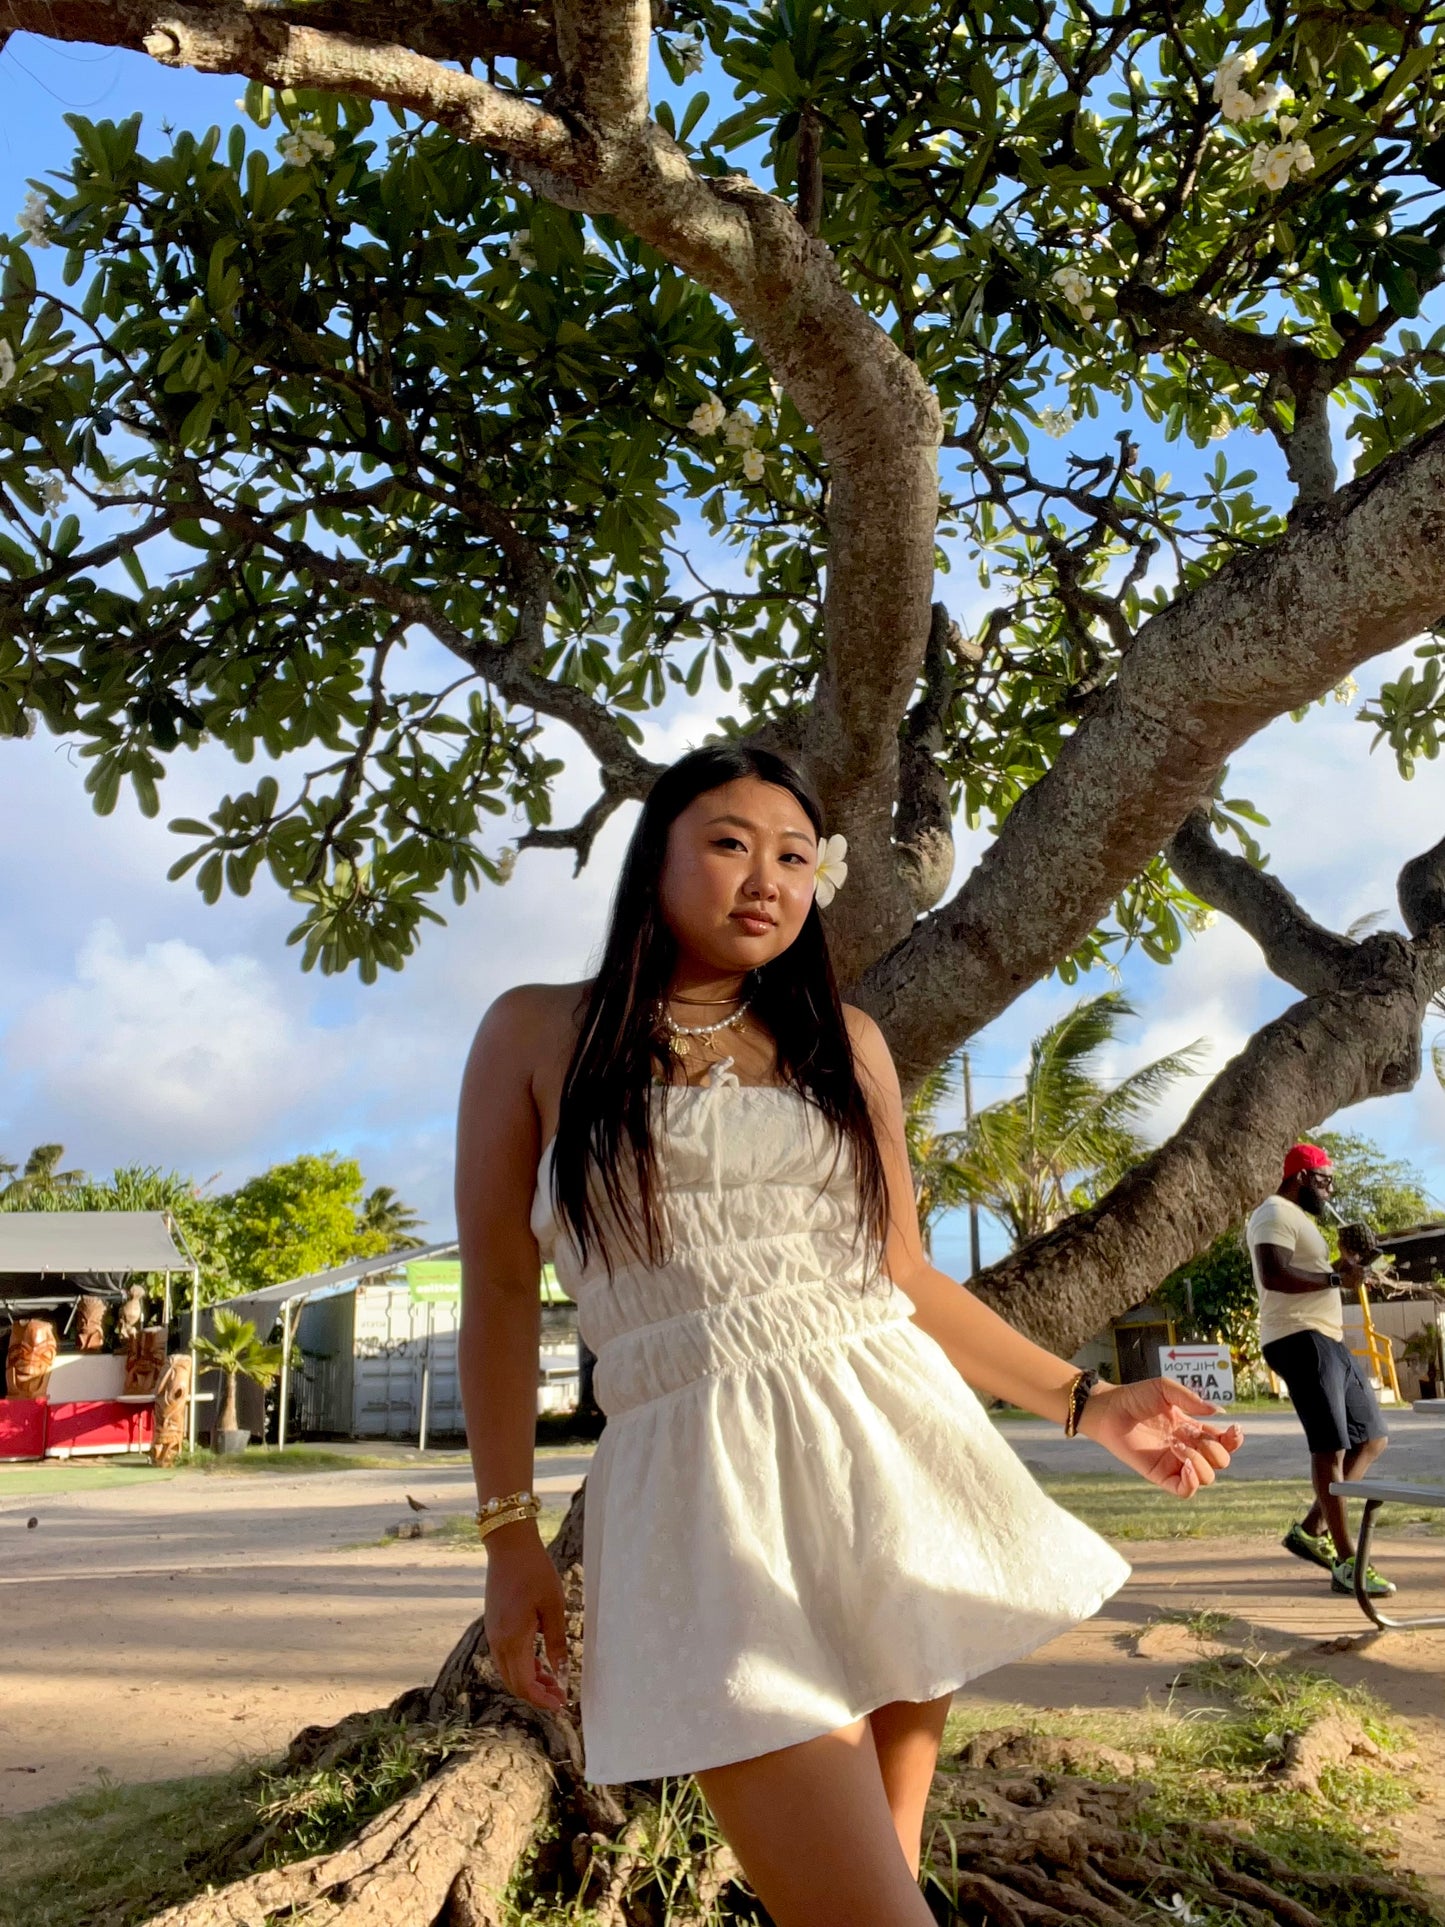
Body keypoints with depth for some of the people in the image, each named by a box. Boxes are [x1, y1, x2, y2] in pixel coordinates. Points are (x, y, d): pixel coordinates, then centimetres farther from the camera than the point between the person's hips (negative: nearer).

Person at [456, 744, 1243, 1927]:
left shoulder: (845, 1042, 10)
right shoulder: (537, 1034, 3)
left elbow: (902, 1271, 13)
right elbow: (500, 1294, 2)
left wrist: (1083, 1403, 10)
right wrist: (510, 1533, -1)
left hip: (890, 1443, 4)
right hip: (705, 1482, -3)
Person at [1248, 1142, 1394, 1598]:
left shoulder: (1299, 1218, 24)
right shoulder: (1275, 1216, -10)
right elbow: (1273, 1276, -25)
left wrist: (1344, 1268, 14)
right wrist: (1335, 1277, -18)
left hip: (1329, 1341, 11)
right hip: (1301, 1341, -11)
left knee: (1372, 1439, 12)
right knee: (1331, 1447, -10)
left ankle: (1311, 1530, 15)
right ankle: (1346, 1562, -4)